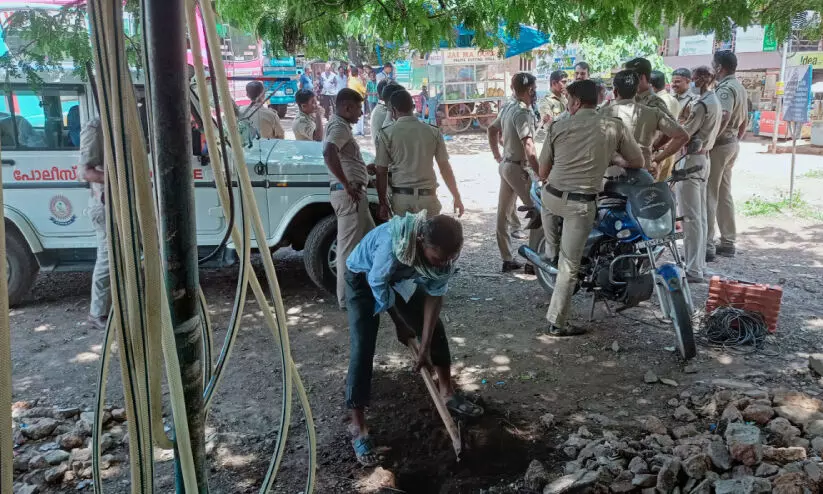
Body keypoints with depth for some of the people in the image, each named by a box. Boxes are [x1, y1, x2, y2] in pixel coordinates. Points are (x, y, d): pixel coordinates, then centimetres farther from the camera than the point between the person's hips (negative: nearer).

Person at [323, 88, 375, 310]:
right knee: (350, 247, -4)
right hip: (349, 194, -11)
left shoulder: (338, 125, 19)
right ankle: (347, 298, 5)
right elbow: (329, 154, -32)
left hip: (353, 193, 11)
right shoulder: (339, 127, -13)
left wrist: (364, 168, 19)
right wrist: (348, 186, -27)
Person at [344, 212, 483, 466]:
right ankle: (358, 427, -6)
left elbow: (435, 295, -18)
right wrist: (399, 323, -11)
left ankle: (447, 392, 26)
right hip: (364, 277, -5)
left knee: (435, 327, 5)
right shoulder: (394, 243, -45)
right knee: (363, 348, -15)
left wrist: (425, 347, -18)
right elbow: (378, 284, -27)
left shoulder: (444, 251, -28)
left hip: (401, 276, 5)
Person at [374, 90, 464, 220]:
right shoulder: (433, 132, 2)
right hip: (428, 195, 1)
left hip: (401, 196, -1)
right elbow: (445, 167, 4)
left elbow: (381, 172, -3)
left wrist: (383, 203, 5)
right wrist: (456, 197, 11)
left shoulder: (386, 134, -2)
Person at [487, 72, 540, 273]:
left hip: (505, 165, 10)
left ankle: (507, 259, 20)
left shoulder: (509, 109, 10)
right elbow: (529, 149, -26)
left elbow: (491, 130, 23)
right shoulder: (523, 113, -18)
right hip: (519, 168, -10)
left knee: (503, 214, 10)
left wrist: (498, 156, 25)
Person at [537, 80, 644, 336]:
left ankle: (551, 253, 45)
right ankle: (556, 322, 11)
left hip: (552, 196, 2)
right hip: (581, 204, -2)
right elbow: (638, 162, 12)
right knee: (569, 265, 5)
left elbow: (543, 172, 8)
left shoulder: (558, 126, 2)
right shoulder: (615, 126, 1)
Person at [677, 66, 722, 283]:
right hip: (704, 158, 10)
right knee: (700, 217, 12)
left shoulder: (702, 104, -17)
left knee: (690, 218, -8)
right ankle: (699, 265, 19)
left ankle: (693, 271, -6)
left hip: (691, 159, -10)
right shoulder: (715, 101, 14)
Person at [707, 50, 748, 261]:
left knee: (709, 195, -7)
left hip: (719, 144, -10)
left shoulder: (725, 88, -16)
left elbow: (724, 117, -32)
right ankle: (728, 243, 20)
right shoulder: (740, 87, 16)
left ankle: (707, 245, -6)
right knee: (724, 194, 15)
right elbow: (744, 120, 21)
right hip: (732, 144, 10)